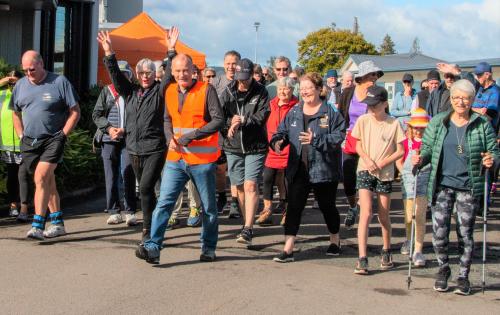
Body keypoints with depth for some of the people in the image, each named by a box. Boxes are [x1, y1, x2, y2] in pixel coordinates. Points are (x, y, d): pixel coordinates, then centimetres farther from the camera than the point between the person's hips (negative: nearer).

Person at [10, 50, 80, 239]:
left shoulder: (59, 82, -6)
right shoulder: (20, 85, 9)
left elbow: (75, 112, -3)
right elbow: (16, 114, 22)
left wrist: (62, 135, -9)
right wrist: (21, 136, 11)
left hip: (53, 140, -5)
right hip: (29, 142, 5)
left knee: (41, 178, -18)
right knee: (48, 181, 11)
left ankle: (38, 226, -18)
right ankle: (58, 223, 20)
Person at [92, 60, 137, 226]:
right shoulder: (107, 91, 12)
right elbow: (96, 114, 9)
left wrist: (124, 130, -13)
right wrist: (108, 128, -6)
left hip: (128, 139, -3)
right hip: (109, 140, 3)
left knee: (128, 174, -9)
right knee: (111, 176, 4)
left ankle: (130, 211, -1)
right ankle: (114, 211, 12)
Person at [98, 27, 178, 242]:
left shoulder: (159, 91, 1)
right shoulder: (130, 91, 12)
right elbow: (115, 75, 3)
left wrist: (171, 51, -22)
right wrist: (109, 53, -10)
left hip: (155, 148, -5)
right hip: (134, 149, 5)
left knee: (145, 188, -16)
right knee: (145, 189, 13)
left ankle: (148, 231, -12)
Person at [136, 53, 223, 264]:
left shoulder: (206, 90, -7)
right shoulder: (170, 92, 10)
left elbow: (218, 120, -12)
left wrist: (189, 137, -18)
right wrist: (170, 138, -2)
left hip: (202, 159, -4)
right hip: (176, 159, 4)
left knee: (208, 207, 9)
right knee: (164, 203, -7)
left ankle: (209, 248, 24)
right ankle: (153, 247, -9)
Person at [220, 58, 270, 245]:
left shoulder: (260, 92, -3)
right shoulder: (228, 92, 3)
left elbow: (262, 115, -14)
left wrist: (243, 121, -23)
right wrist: (228, 126, -24)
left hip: (255, 147, -3)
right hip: (233, 146, 4)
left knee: (250, 186, -13)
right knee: (240, 187, 11)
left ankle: (248, 229, -15)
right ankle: (247, 224, 26)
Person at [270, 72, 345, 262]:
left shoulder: (330, 113, -7)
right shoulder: (294, 112, 8)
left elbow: (339, 137, -14)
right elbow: (282, 131, 11)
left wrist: (316, 139, -25)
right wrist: (278, 141, -11)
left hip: (323, 170, -3)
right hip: (298, 170, 3)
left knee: (327, 206, 14)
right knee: (294, 207, -5)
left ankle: (335, 241, 37)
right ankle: (288, 249, -5)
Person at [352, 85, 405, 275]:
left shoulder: (393, 124, -7)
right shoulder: (363, 120, -2)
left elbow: (400, 151, -2)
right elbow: (358, 145, 8)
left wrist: (382, 163, -13)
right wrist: (367, 159, -11)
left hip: (385, 174, 0)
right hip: (365, 171, 0)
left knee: (383, 216, 10)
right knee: (366, 213, -12)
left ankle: (386, 252, 33)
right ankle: (362, 258, -13)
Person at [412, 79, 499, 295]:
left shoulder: (482, 125, 2)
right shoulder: (437, 122, 6)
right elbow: (427, 148, 9)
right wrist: (420, 160, -11)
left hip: (469, 187, -1)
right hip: (442, 184, 1)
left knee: (465, 234, 4)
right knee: (439, 233, -2)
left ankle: (463, 276, 22)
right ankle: (443, 269, 24)